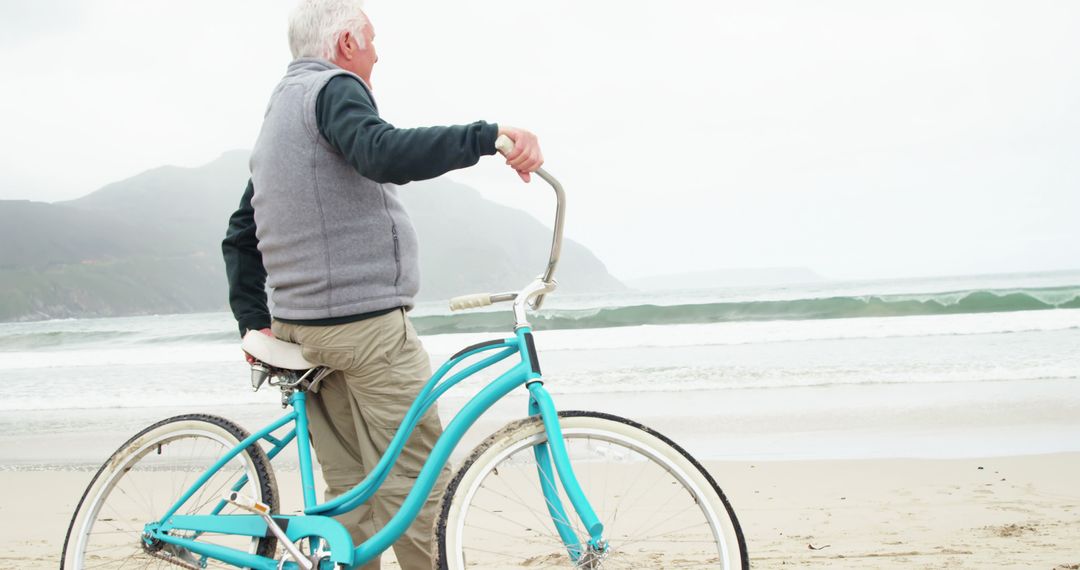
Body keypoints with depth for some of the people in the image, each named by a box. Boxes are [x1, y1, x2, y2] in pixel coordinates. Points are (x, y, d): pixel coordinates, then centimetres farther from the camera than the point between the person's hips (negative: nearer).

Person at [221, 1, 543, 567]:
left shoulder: (277, 114, 25)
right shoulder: (333, 87, -5)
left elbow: (239, 237, 25)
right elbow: (382, 153, -28)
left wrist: (255, 322, 20)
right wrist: (488, 136, -36)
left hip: (298, 326, 10)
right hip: (364, 321, -10)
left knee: (351, 490, 10)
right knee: (415, 479, -7)